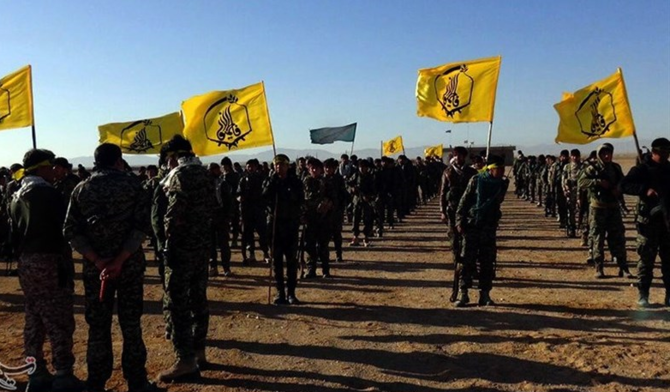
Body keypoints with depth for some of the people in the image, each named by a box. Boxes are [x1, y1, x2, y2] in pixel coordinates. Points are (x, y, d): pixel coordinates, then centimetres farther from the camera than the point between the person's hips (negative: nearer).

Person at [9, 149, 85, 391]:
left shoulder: (17, 196, 13)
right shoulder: (47, 192, -12)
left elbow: (14, 234, 14)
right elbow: (64, 226, -16)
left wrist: (22, 257, 17)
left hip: (26, 264, 8)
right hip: (50, 262, -8)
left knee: (34, 322, 13)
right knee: (59, 322, -3)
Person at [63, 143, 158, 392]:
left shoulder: (81, 189, 5)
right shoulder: (131, 184, -1)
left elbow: (70, 231, -3)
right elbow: (142, 225, -12)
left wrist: (98, 261, -9)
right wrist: (120, 260, -14)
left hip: (94, 267, 2)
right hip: (129, 264, -2)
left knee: (98, 327, 10)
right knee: (131, 325, 7)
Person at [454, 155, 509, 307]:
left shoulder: (502, 183, 2)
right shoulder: (476, 180, -7)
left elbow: (497, 202, 13)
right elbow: (464, 201, -7)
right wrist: (460, 221, -10)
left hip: (489, 227, 3)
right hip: (472, 225, -3)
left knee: (487, 262, 5)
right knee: (468, 260, 0)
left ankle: (485, 294, 14)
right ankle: (463, 293, 8)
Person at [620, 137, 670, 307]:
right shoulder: (642, 169, -4)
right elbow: (625, 185, -15)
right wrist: (645, 189, -27)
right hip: (649, 218, -5)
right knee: (647, 258, -1)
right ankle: (643, 295, 7)